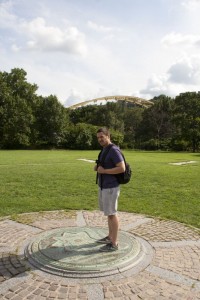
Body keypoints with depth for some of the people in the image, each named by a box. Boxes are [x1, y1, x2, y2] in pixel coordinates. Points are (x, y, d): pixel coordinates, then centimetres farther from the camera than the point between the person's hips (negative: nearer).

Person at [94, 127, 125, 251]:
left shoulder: (114, 150, -20)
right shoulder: (105, 149, 11)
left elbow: (122, 168, -26)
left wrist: (104, 171, -21)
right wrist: (97, 167, 2)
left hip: (110, 187, -10)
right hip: (104, 186, 10)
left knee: (112, 214, -1)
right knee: (109, 212, 18)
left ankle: (114, 243, 12)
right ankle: (110, 237, 32)